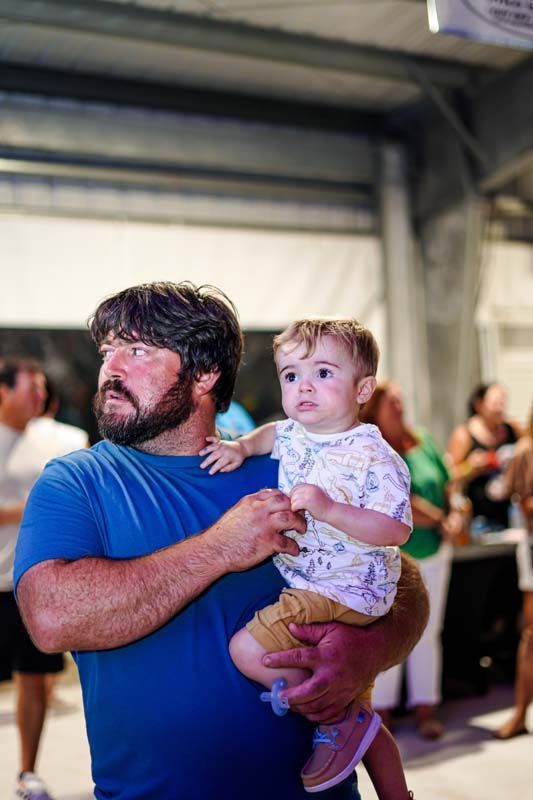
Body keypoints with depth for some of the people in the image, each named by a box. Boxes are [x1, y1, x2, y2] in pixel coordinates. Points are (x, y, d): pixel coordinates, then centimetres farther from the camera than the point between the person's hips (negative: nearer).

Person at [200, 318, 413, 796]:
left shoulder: (373, 457, -18)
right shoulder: (294, 435, 4)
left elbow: (397, 529, -24)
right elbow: (272, 433, 27)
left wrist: (330, 510, -32)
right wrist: (241, 446, 8)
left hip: (345, 593, -8)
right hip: (302, 582, 8)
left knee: (249, 649, -21)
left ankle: (342, 719, -4)